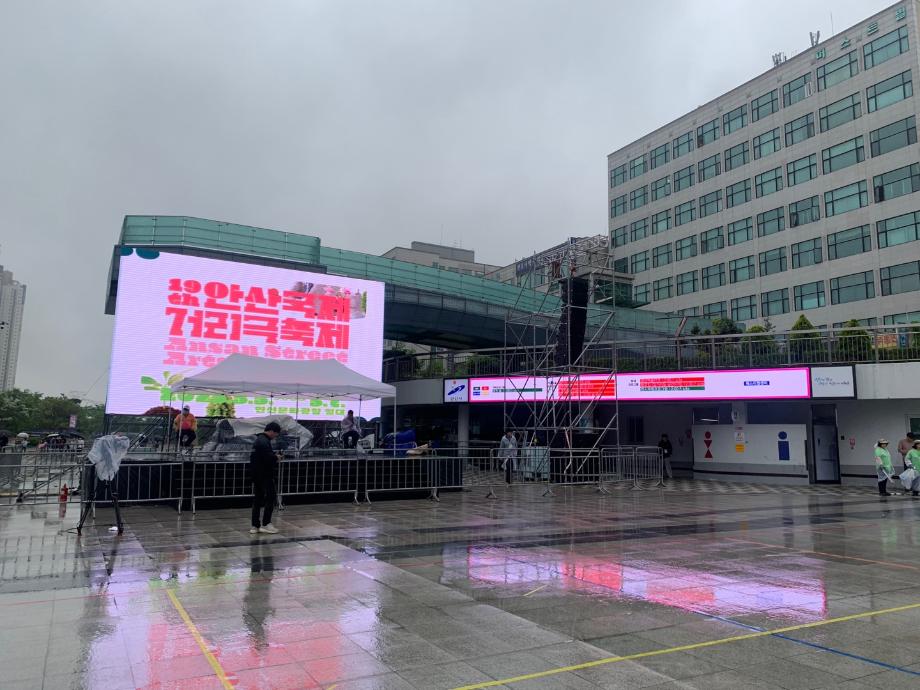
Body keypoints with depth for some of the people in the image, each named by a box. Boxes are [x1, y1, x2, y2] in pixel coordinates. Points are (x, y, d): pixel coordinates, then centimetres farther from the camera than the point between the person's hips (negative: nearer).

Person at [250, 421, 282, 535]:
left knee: (258, 500, 12)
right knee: (270, 498, -2)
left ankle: (255, 526, 15)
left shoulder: (259, 440, 16)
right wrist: (276, 458, -7)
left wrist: (274, 456, 7)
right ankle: (265, 524, -1)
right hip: (265, 475, -10)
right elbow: (268, 458, -26)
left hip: (257, 475, 10)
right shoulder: (264, 442, -18)